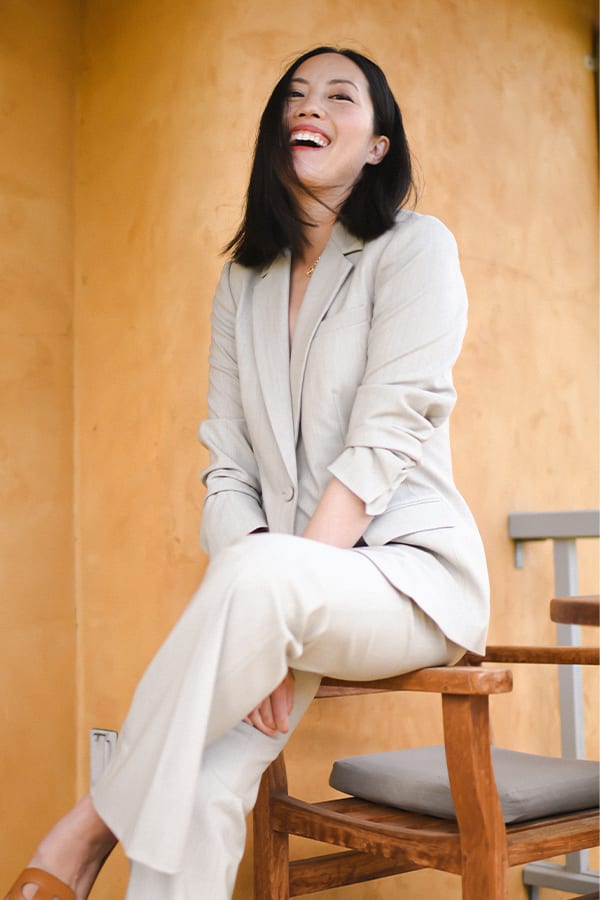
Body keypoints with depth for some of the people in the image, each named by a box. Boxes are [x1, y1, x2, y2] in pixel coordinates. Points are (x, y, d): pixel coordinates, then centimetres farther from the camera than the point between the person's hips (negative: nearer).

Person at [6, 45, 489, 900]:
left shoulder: (414, 247, -1)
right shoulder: (245, 282, 14)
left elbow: (383, 445, -13)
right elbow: (228, 469, 5)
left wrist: (267, 595, -23)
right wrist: (258, 633, -13)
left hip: (409, 571, -4)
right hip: (293, 601, 4)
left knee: (261, 573, -36)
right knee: (200, 785, -23)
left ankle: (90, 827, -20)